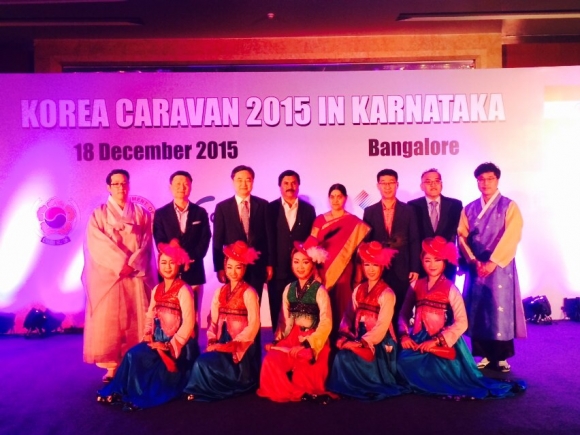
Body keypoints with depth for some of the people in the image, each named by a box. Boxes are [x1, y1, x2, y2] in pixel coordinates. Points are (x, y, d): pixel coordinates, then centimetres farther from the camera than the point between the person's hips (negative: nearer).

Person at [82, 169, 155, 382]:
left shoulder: (141, 213, 11)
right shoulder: (99, 214, 7)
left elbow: (146, 243, 3)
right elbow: (98, 245, -6)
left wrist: (133, 263, -12)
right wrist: (120, 263, -15)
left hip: (137, 275, 1)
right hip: (108, 275, -1)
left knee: (137, 321, 0)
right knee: (109, 321, -3)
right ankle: (112, 366, 6)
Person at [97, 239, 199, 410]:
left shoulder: (183, 290, -12)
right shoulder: (157, 289, 11)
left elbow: (188, 323, -17)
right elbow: (150, 316, 12)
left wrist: (170, 345, -18)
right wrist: (148, 335, -7)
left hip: (179, 343, -6)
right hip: (158, 339, 6)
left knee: (140, 357, -20)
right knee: (133, 354, -15)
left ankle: (139, 395, -4)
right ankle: (121, 391, -3)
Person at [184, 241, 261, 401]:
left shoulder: (249, 292, -7)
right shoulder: (220, 292, 10)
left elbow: (253, 325, -14)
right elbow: (213, 320, 9)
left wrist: (230, 345, -16)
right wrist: (212, 341, -8)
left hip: (240, 347, -5)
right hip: (221, 344, 5)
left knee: (205, 363, -23)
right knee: (202, 361, -21)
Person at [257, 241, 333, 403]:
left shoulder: (319, 290, -7)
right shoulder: (289, 289, 9)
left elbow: (326, 324, -12)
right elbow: (284, 320, 12)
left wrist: (307, 344, -20)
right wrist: (277, 340, -4)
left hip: (314, 341, -4)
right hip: (291, 338, 4)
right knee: (271, 361, -22)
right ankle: (302, 394, -7)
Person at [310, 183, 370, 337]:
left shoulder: (354, 222, 1)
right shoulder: (320, 219, 10)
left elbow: (358, 248, -1)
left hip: (343, 270, -2)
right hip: (323, 269, 3)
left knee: (340, 306, -1)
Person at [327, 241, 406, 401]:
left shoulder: (387, 294, -10)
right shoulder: (358, 290, 10)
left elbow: (382, 326, -17)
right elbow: (349, 316, 6)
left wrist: (362, 343, -23)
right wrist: (344, 336, -12)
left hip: (379, 343, -5)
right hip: (359, 339, 6)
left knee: (349, 357, -27)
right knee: (342, 355, -21)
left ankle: (370, 387, -2)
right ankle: (348, 387, 1)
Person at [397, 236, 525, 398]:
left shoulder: (450, 289, -3)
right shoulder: (416, 286, 9)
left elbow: (462, 323, -12)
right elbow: (404, 313, 8)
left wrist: (436, 341, -19)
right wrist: (404, 335, -11)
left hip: (442, 341, -4)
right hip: (418, 339, 4)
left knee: (438, 367, -31)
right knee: (404, 361, -24)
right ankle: (425, 383, -1)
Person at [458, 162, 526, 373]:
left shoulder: (509, 206, 0)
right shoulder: (469, 209, 10)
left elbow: (511, 238, -10)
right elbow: (462, 237, 4)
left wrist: (493, 262, -16)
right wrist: (473, 260, -9)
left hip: (500, 267, -3)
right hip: (476, 267, 3)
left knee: (500, 310, -2)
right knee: (477, 311, 4)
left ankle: (501, 357, 11)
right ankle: (485, 355, 15)